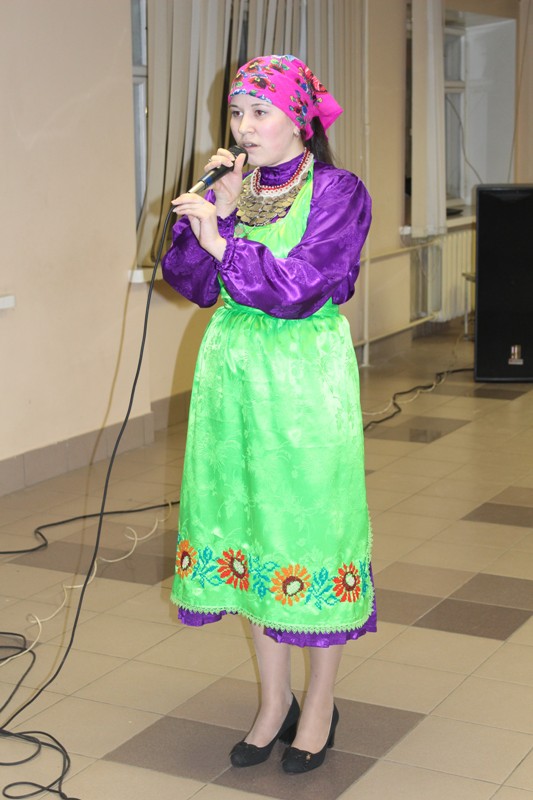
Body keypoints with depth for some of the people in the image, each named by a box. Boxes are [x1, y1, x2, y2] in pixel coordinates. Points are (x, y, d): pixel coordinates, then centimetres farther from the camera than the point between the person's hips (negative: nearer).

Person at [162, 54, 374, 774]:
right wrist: (216, 206, -6)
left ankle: (320, 705, 21)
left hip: (305, 381, -5)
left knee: (310, 524, 2)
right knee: (246, 526, 10)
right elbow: (190, 281, 4)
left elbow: (296, 288, -17)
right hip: (232, 376, 6)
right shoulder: (232, 189, 11)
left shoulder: (338, 193, -6)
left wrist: (223, 240, -14)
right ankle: (275, 700, 26)